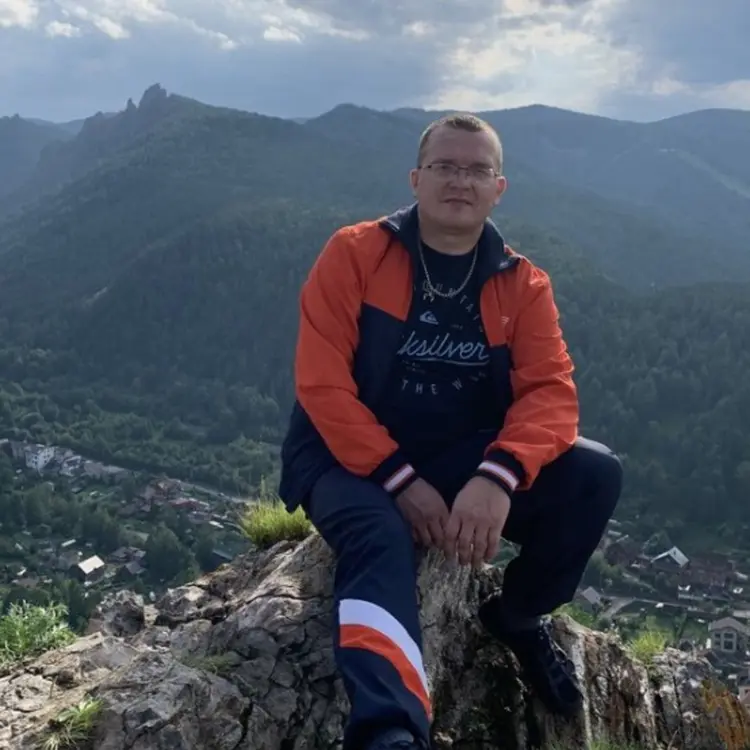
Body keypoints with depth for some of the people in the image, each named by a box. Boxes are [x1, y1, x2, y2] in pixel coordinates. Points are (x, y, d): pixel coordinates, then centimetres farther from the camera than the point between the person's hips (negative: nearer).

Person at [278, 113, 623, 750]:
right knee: (381, 540, -36)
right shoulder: (353, 254, -8)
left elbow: (550, 391, -11)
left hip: (465, 461, 4)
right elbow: (321, 385, -14)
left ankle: (518, 615, 7)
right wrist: (401, 481, -23)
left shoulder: (523, 285, 1)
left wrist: (498, 477, -32)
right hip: (351, 461, -3)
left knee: (595, 474, -17)